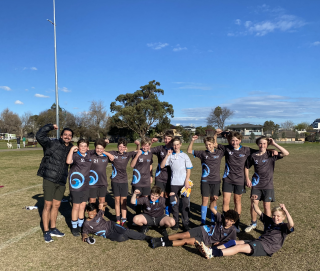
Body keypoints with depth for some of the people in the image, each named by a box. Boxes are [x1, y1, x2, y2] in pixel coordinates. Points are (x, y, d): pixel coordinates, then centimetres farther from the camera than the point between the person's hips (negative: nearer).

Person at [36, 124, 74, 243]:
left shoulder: (71, 149, 11)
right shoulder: (52, 143, -5)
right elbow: (39, 136, -17)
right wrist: (51, 126, -14)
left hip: (61, 181, 6)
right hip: (49, 179, -5)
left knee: (56, 205, 15)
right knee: (48, 205, 1)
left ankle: (53, 229, 30)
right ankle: (46, 232, 13)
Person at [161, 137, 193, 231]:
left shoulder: (184, 155, 3)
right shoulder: (170, 156, 5)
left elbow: (189, 169, 2)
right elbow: (162, 166, -4)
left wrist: (187, 181, -7)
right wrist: (167, 155, -9)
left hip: (184, 183, -1)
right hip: (174, 183, 1)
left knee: (186, 203, 1)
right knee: (174, 203, 9)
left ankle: (186, 223, 13)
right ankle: (176, 222, 21)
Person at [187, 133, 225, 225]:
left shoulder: (219, 153, 1)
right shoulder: (203, 153, 1)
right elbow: (189, 151, 5)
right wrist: (192, 141, -9)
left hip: (216, 180, 1)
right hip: (205, 180, 0)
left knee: (213, 199, 8)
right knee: (205, 200, 2)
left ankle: (213, 220, 21)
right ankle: (203, 221, 10)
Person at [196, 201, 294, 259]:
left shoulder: (283, 227, 2)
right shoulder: (270, 221, 21)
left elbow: (291, 225, -22)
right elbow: (258, 212, 20)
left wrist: (285, 210, -28)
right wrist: (255, 201, 4)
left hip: (266, 247, -8)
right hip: (258, 241, 8)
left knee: (240, 247, -25)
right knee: (235, 242, -11)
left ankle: (212, 253, -35)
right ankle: (211, 250, -23)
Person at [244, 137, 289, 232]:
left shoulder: (271, 155, -3)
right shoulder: (253, 156, 1)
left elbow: (286, 153, -17)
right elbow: (247, 167, 13)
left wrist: (274, 144, -16)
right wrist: (247, 179, 3)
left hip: (268, 185, -1)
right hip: (256, 185, 1)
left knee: (267, 206, 4)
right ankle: (253, 224, 23)